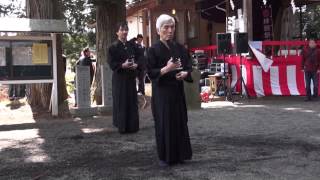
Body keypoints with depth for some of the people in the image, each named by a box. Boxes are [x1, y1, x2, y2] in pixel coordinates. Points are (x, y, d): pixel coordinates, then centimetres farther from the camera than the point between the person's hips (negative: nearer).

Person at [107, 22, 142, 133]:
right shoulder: (113, 47, -4)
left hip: (131, 78, 4)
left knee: (132, 102, 7)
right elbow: (111, 63, -9)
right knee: (121, 102, -1)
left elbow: (138, 58, 10)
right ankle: (122, 126, 8)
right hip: (119, 78, -4)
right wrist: (123, 65, -24)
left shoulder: (132, 46, 9)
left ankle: (132, 126, 16)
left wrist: (136, 65, -11)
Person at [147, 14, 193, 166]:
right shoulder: (153, 50, -5)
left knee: (180, 122, 7)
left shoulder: (180, 48, 7)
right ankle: (165, 157, 11)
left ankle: (179, 154, 19)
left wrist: (184, 73, -13)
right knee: (164, 123, 0)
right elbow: (150, 73, -9)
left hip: (177, 91, 4)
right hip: (161, 92, -4)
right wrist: (166, 69, -24)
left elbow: (189, 67, 9)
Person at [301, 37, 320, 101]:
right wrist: (302, 68, 4)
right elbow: (303, 59, 7)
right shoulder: (305, 50, 4)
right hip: (307, 70, 2)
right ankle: (308, 97, 11)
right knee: (307, 85, 5)